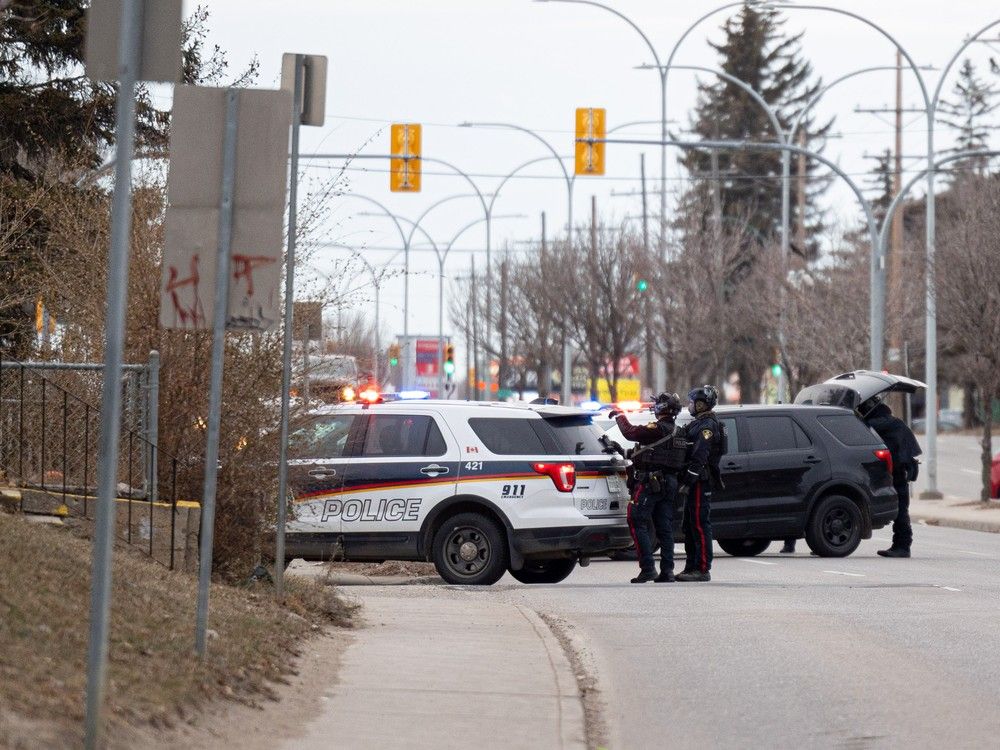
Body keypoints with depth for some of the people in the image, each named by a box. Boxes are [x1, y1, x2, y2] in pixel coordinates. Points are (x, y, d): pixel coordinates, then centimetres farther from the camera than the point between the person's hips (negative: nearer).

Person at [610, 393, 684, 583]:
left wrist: (620, 416, 4)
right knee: (665, 528, 9)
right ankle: (667, 571, 7)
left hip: (651, 481, -8)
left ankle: (648, 568, -13)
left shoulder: (658, 429, -14)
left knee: (637, 523, -5)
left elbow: (630, 432, -13)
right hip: (670, 482, 8)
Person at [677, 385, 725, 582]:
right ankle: (691, 568, 20)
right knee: (690, 526, 14)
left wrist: (688, 482, -23)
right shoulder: (698, 424, 20)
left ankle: (702, 570, -11)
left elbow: (700, 457, -21)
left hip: (701, 483, -11)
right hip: (695, 483, 11)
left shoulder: (707, 425, -13)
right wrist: (686, 481, 19)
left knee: (700, 525, -10)